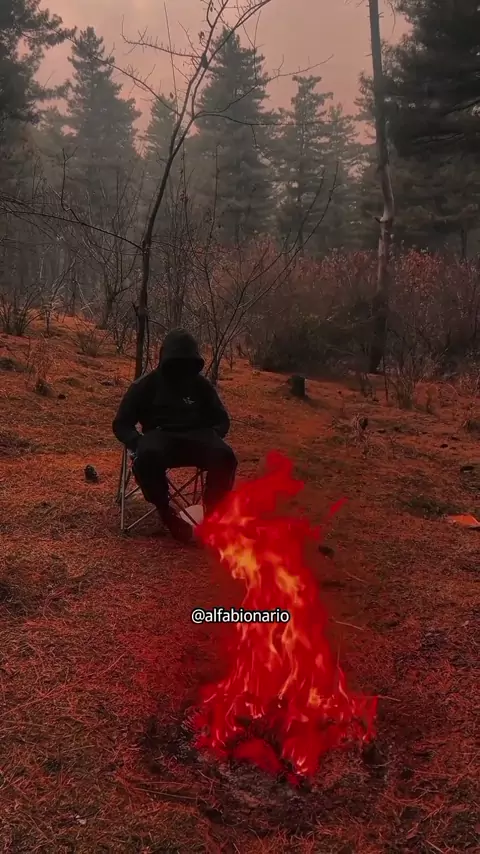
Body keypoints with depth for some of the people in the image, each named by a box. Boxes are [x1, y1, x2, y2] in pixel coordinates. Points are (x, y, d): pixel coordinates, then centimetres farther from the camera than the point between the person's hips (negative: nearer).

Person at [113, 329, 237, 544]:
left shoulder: (200, 384, 14)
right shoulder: (146, 385, 7)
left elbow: (222, 419, 19)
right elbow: (121, 424, 6)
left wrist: (213, 437, -4)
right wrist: (138, 443, -15)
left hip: (197, 437, 2)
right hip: (161, 436, -2)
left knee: (224, 456, -32)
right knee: (147, 457, -39)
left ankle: (213, 512, -17)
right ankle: (166, 513, -20)